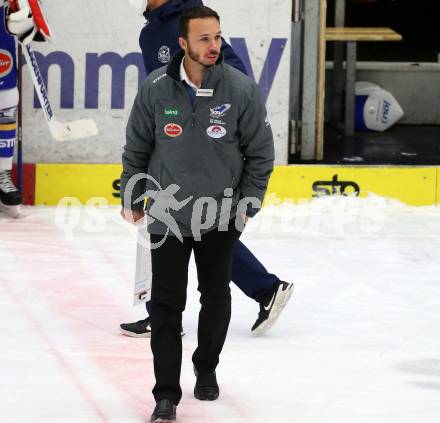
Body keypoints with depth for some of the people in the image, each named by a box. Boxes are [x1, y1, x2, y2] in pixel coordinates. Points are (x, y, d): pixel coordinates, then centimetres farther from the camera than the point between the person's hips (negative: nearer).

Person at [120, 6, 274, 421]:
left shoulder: (242, 90, -10)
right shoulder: (156, 88, -9)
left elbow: (261, 152, 0)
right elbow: (137, 147, 4)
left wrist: (248, 202, -3)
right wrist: (132, 198, 7)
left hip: (220, 218, 1)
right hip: (168, 216, -1)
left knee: (216, 299, 14)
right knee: (166, 305, -4)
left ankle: (206, 369, 36)